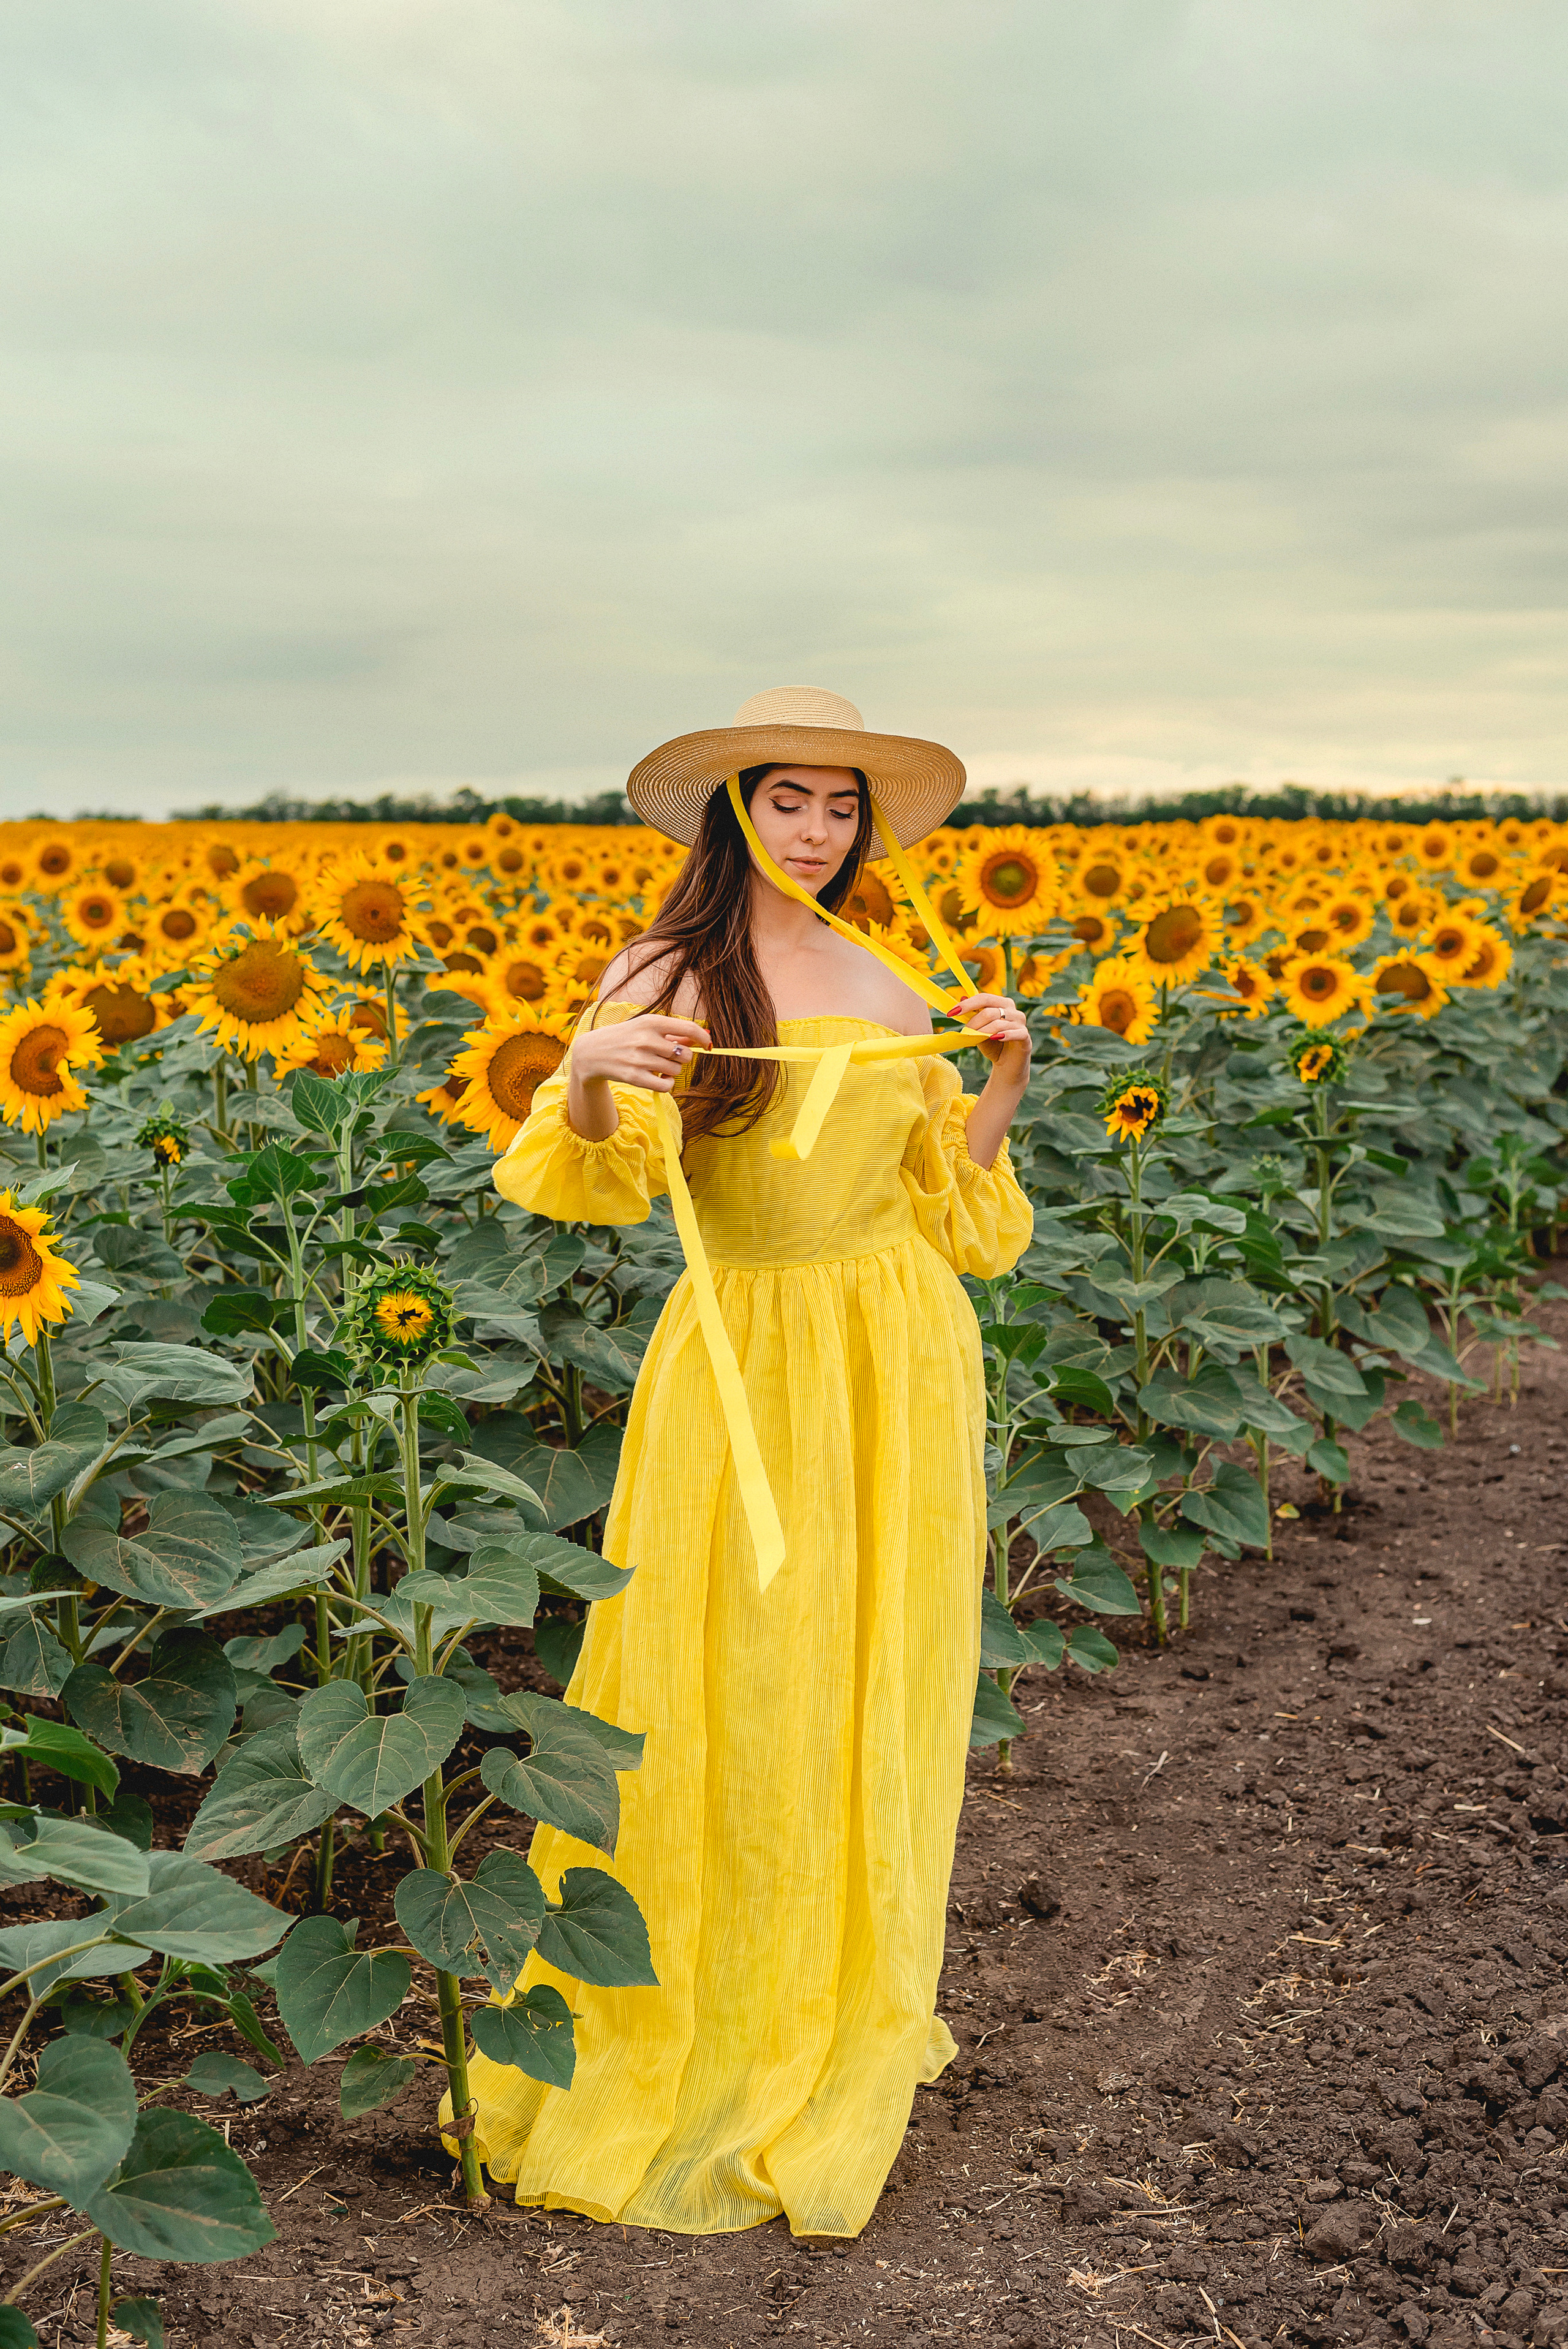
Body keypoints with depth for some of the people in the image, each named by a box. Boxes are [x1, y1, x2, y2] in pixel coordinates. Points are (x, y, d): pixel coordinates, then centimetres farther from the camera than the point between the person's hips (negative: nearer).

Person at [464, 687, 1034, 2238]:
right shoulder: (665, 977, -5)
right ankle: (694, 2011, 20)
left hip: (899, 1362, 4)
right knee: (723, 1690, 1)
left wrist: (1002, 1084, 0)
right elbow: (601, 1181, -20)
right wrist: (588, 1078, -39)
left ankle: (849, 2005, 29)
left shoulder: (892, 987, 7)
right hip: (743, 1366, -3)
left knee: (875, 1687, 10)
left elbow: (941, 1194, 13)